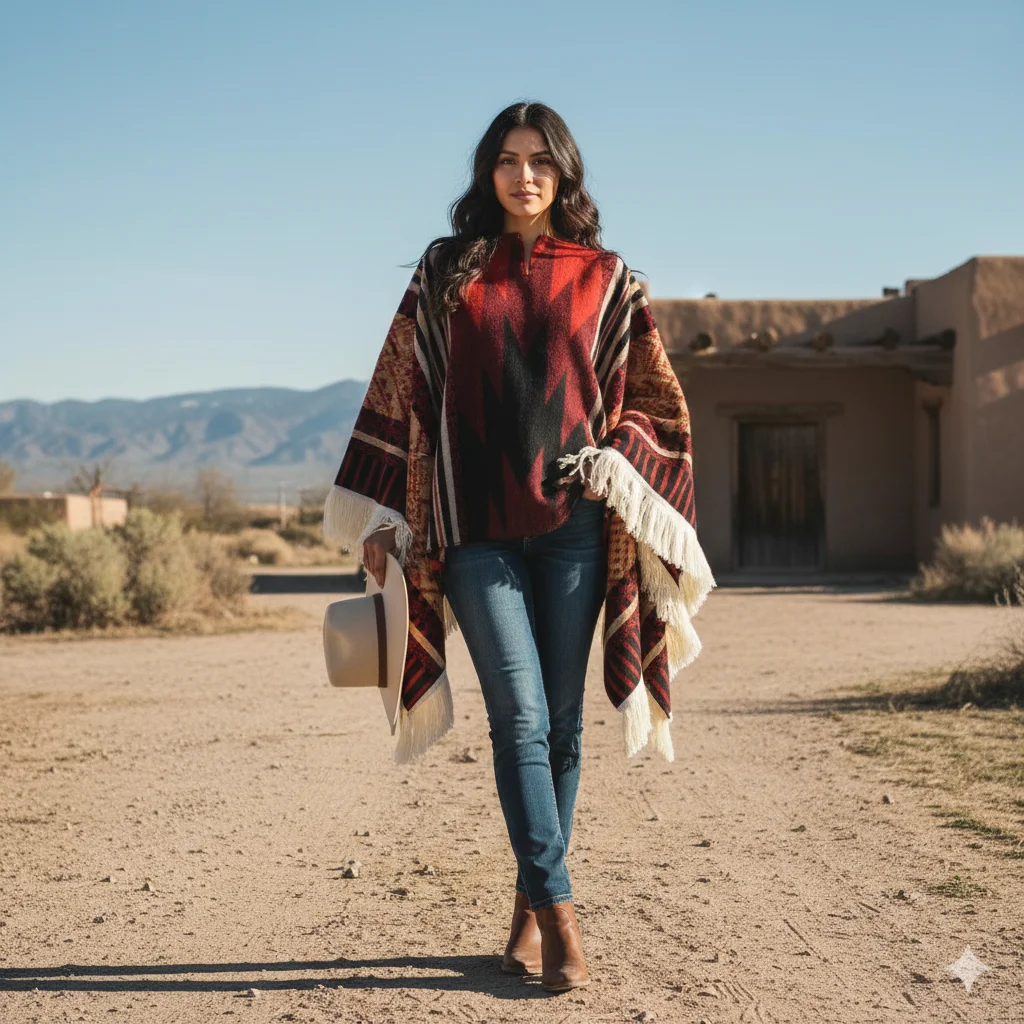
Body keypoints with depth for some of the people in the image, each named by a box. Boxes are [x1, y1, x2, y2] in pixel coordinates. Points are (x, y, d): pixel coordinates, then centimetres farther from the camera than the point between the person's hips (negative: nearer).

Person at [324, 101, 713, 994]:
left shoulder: (604, 278, 9)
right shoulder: (446, 272, 10)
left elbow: (652, 400, 13)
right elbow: (400, 395, 11)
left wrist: (616, 467, -5)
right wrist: (382, 518, 7)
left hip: (572, 525, 1)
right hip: (476, 529, 0)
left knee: (561, 723, 3)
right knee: (520, 717, -9)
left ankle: (530, 904, 17)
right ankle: (560, 912, -6)